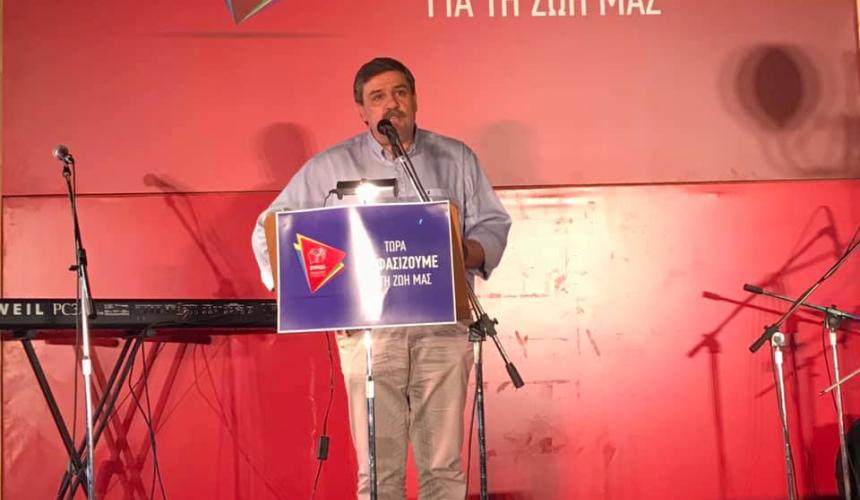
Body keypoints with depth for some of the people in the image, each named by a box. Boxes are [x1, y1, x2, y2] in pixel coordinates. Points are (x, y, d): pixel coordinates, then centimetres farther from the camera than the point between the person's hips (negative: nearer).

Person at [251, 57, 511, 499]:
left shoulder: (456, 158, 11)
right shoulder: (329, 167, 7)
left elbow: (493, 226, 10)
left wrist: (463, 254, -11)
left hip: (442, 327, 1)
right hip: (367, 329, -1)